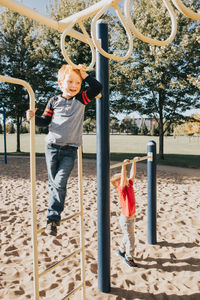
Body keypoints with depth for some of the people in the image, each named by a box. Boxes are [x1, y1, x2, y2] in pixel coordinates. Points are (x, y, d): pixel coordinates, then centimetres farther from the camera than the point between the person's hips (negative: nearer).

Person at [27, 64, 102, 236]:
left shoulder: (81, 99, 5)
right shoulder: (54, 101, 7)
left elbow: (98, 87, 1)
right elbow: (45, 121, 9)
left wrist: (84, 74, 1)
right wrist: (34, 118, -9)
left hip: (70, 150, -2)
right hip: (52, 147, 2)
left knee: (60, 183, -11)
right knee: (53, 183, 7)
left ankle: (53, 218, -2)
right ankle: (55, 216, 22)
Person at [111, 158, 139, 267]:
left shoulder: (130, 185, -1)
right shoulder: (121, 189, -21)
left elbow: (132, 174, 6)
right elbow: (123, 178, -38)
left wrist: (134, 162, 4)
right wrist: (124, 165, -46)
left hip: (131, 217, 8)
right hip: (126, 219, -8)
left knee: (128, 236, 25)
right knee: (130, 238, 7)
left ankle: (121, 251, 46)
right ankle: (129, 258, 27)